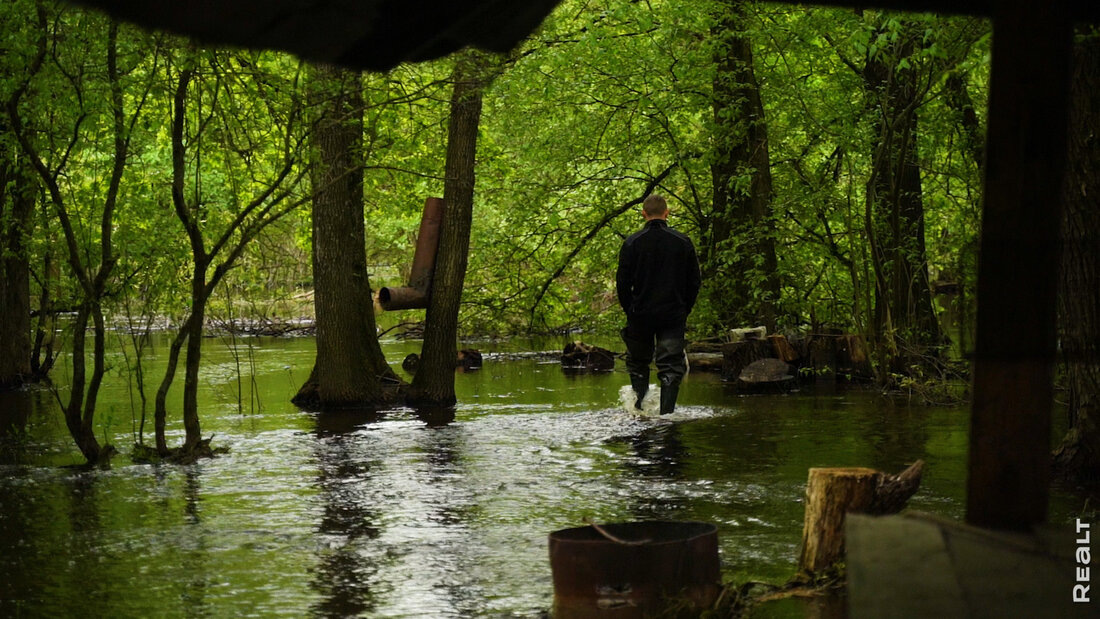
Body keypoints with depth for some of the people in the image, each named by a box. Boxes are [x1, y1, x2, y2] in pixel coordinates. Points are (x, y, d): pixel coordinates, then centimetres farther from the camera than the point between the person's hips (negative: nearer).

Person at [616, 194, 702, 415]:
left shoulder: (632, 243, -4)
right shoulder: (683, 242, 1)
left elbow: (622, 283, -3)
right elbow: (695, 281, 5)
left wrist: (630, 311, 9)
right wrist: (685, 310, 14)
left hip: (641, 314, 0)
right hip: (674, 314, 0)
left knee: (638, 363, 16)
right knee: (671, 366, 1)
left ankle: (640, 408, 12)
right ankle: (667, 411, -10)